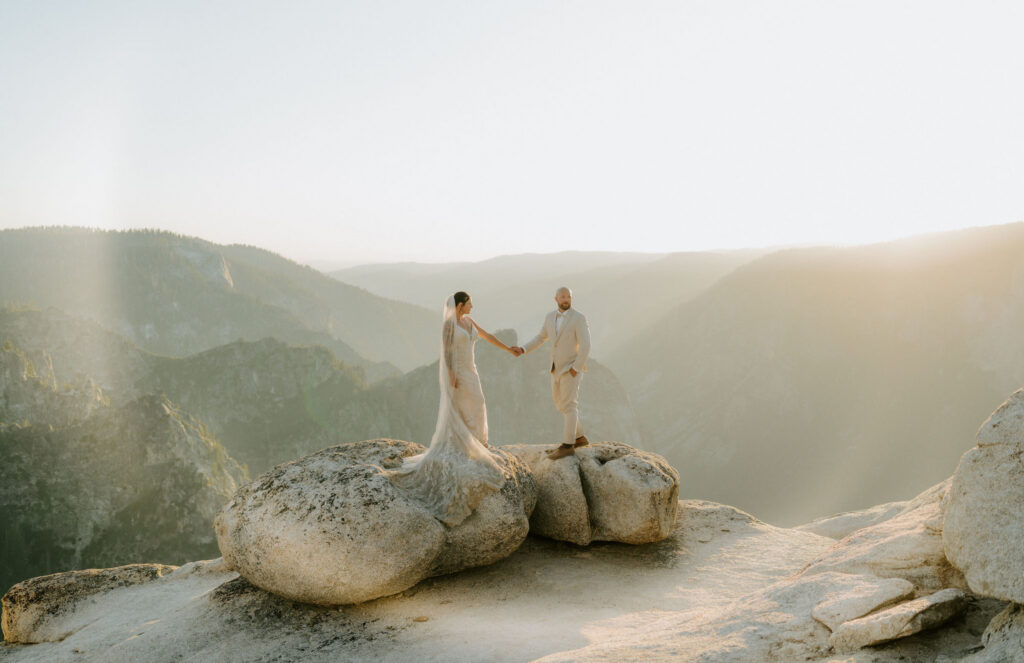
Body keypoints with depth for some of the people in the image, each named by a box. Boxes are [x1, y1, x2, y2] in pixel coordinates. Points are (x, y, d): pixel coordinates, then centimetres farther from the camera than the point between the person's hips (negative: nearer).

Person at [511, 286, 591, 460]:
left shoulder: (579, 318, -16)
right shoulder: (550, 317, 5)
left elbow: (585, 346, -20)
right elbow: (540, 338, 16)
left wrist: (576, 368, -21)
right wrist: (523, 350, 4)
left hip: (572, 368, -8)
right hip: (557, 368, 8)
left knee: (568, 405, -7)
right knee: (560, 405, 12)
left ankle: (567, 445, -3)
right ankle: (579, 437, 24)